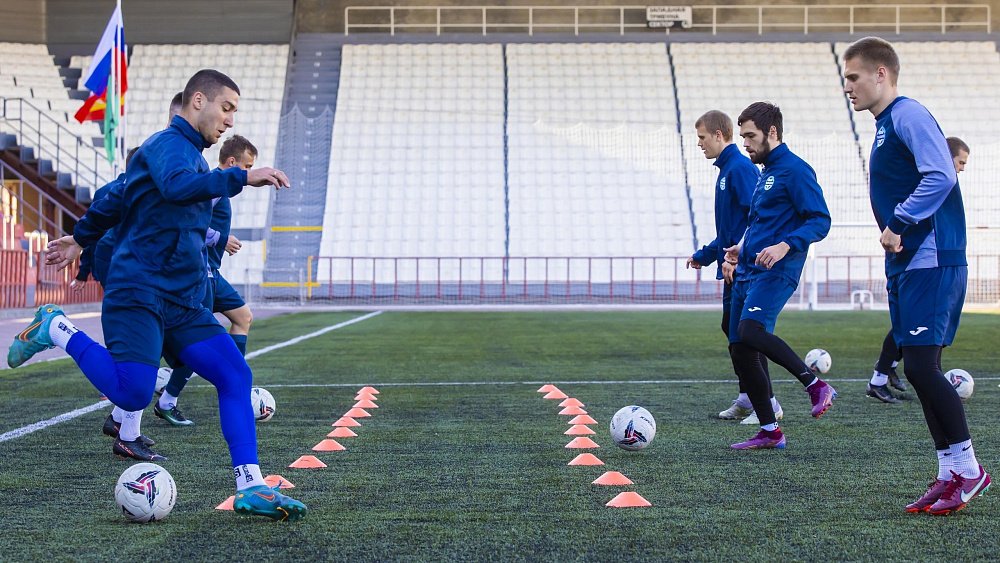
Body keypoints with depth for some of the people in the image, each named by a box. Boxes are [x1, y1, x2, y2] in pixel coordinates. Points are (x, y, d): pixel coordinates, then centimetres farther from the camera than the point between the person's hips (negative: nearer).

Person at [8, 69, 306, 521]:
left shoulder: (189, 153, 24)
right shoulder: (169, 143, -6)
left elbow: (117, 195, 35)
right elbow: (177, 186, -32)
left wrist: (81, 238, 44)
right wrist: (242, 178, -35)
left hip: (183, 306, 9)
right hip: (138, 295, -9)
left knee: (235, 374, -7)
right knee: (133, 394, -20)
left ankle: (250, 488, -10)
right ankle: (57, 330, 5)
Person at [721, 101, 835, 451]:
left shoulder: (795, 170, -8)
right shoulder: (765, 172, 20)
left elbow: (819, 221, -15)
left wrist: (785, 246, -28)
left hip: (776, 272, -9)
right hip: (747, 273, 9)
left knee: (751, 331, -30)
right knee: (741, 352, 5)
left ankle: (816, 386, -15)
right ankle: (769, 432, 13)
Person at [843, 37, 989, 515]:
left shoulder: (908, 115, -10)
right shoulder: (884, 126, 19)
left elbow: (940, 177, -23)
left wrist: (898, 224, -19)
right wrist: (893, 236, 11)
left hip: (931, 264, -10)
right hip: (905, 266, 10)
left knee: (920, 366, -12)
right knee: (919, 369, 9)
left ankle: (967, 469, 0)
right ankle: (949, 474, 14)